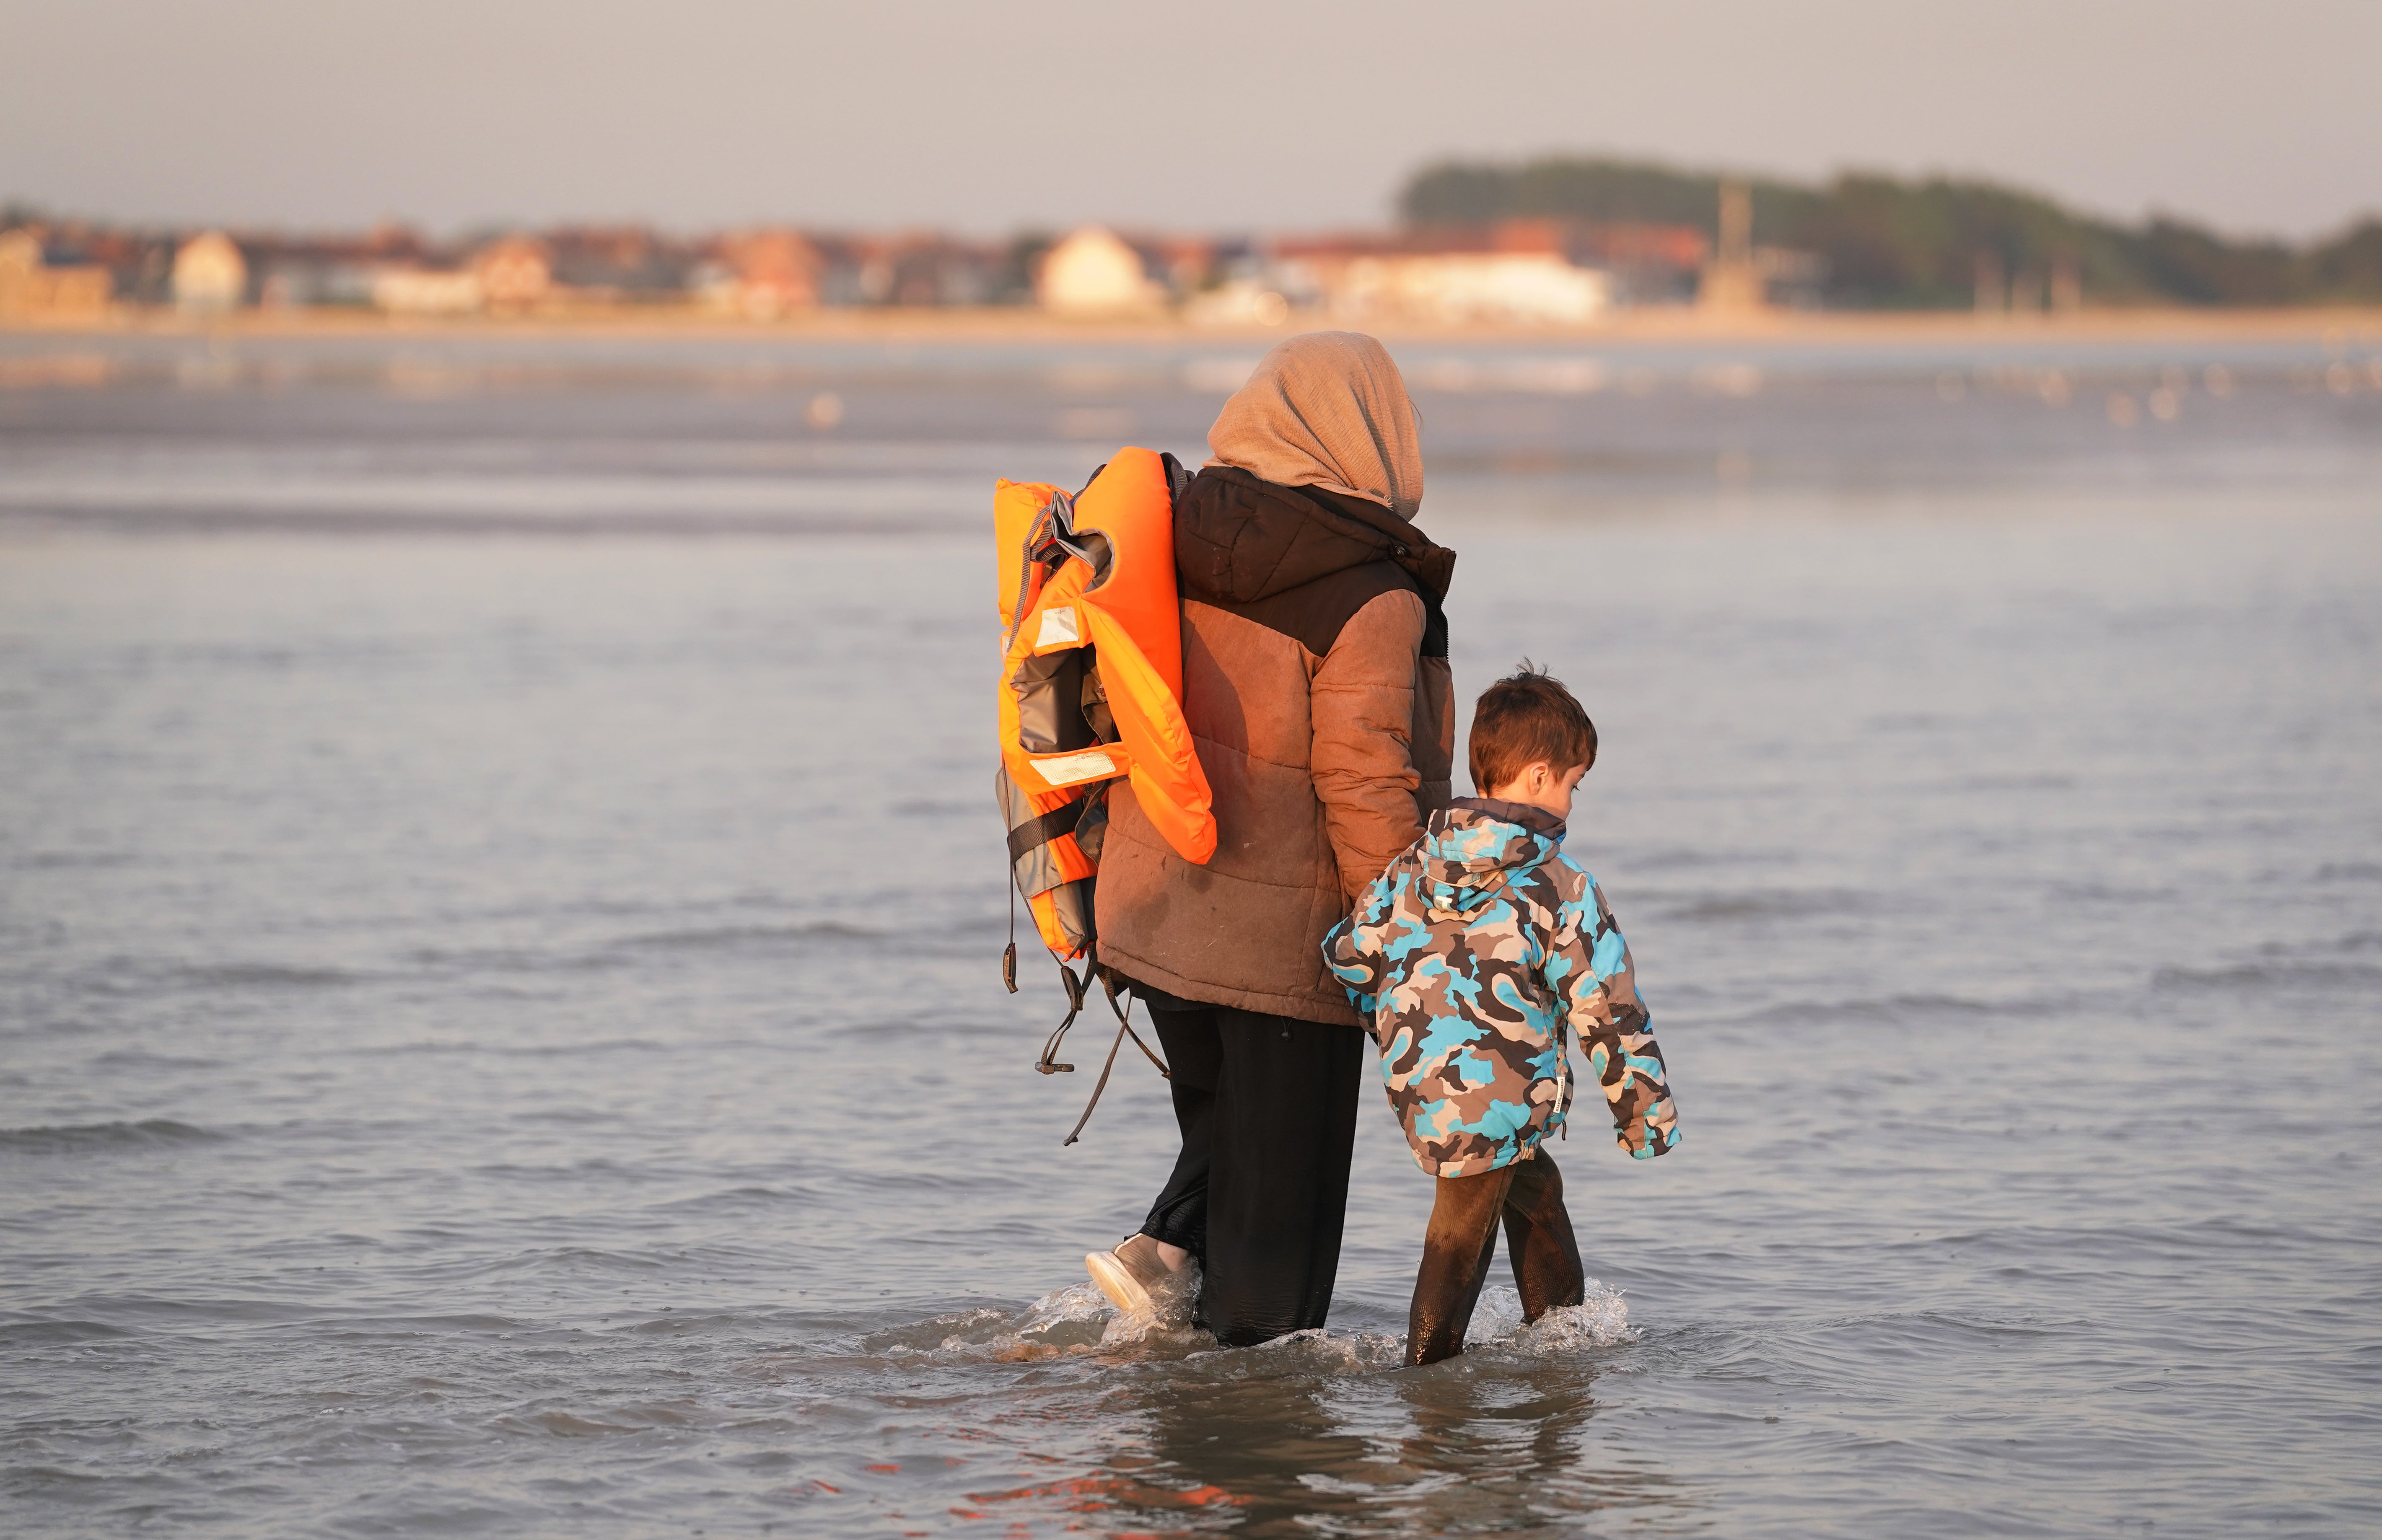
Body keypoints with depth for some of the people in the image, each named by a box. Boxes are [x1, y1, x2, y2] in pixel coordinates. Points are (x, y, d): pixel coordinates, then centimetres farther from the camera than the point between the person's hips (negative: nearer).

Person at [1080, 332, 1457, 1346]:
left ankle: (1169, 1248, 6)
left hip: (1154, 912, 6)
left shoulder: (1178, 544, 4)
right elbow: (1362, 785, -19)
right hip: (1284, 936, -6)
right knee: (1283, 1177, 6)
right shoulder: (1373, 598, -16)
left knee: (1224, 1118, 25)